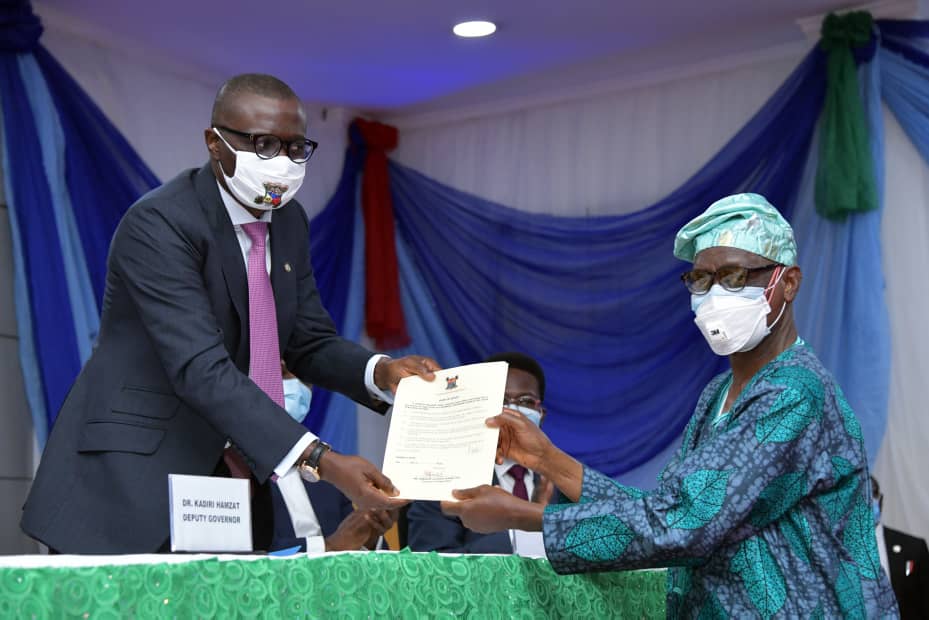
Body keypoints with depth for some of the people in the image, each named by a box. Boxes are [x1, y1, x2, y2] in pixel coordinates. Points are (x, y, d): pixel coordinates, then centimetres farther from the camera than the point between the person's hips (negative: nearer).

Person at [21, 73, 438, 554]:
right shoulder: (158, 224, -19)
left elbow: (310, 344, 9)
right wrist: (319, 460, -37)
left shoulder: (288, 221, 5)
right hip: (128, 485, -6)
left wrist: (380, 372, -13)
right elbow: (200, 369, -29)